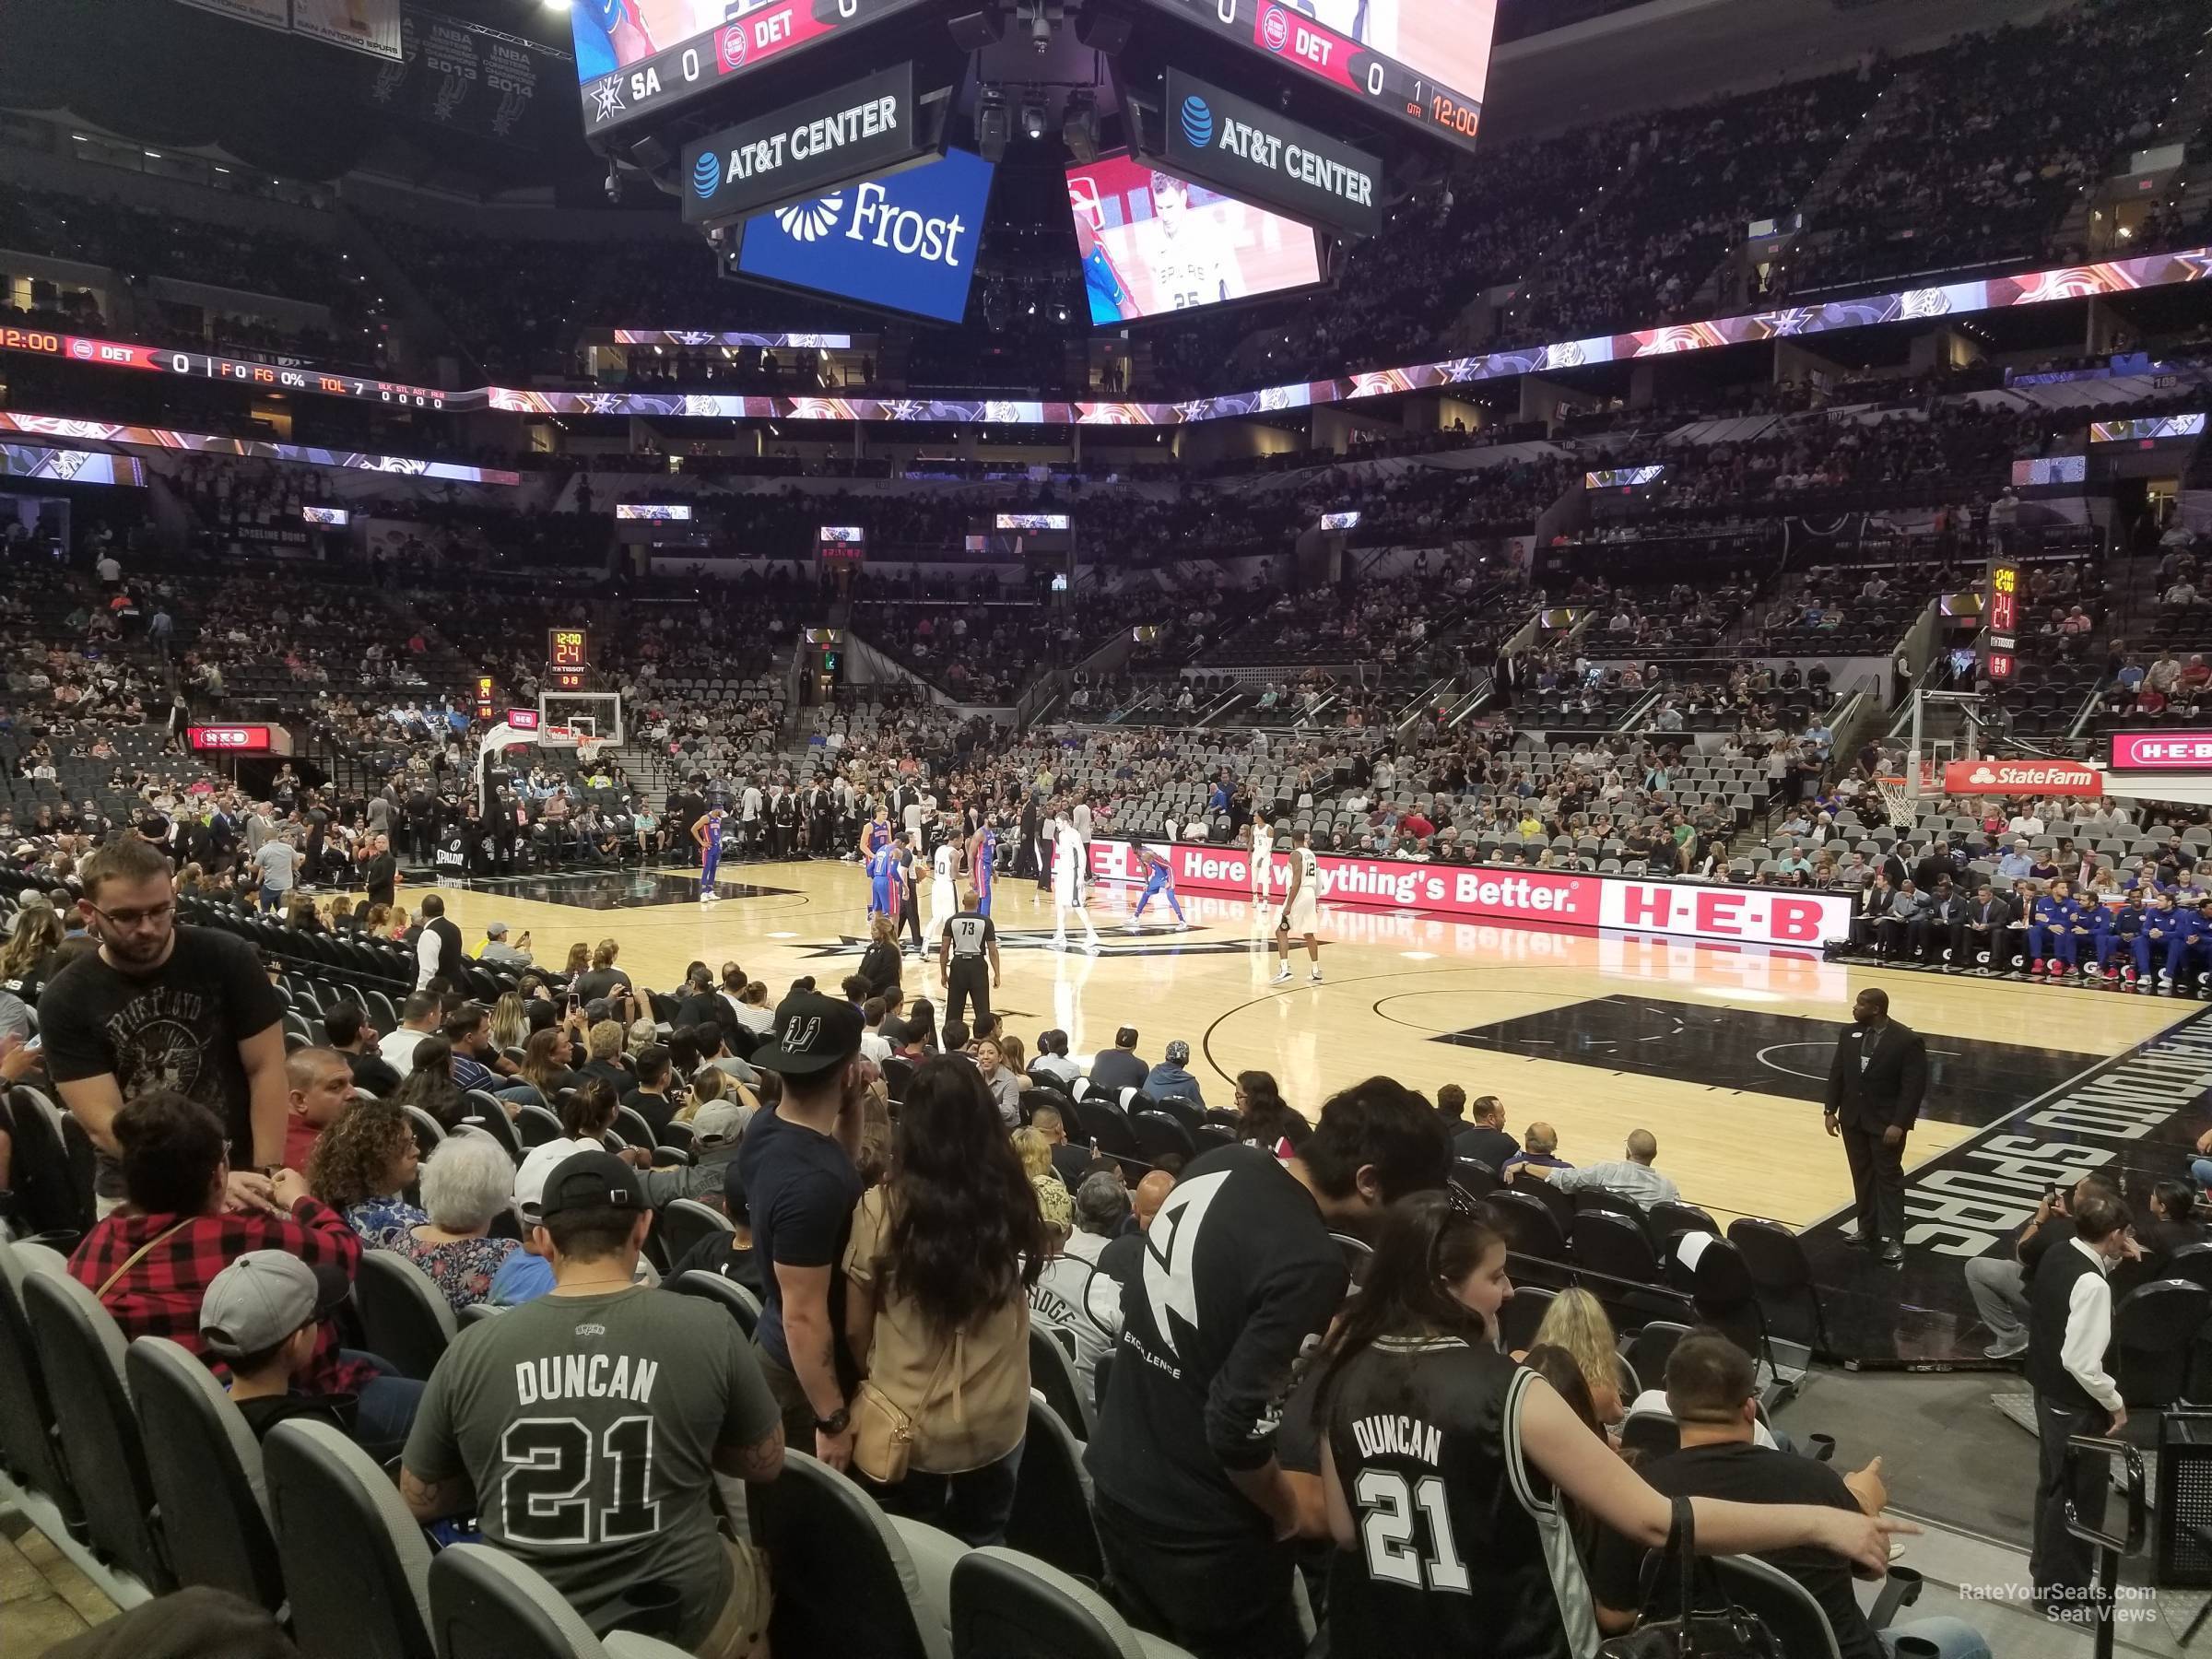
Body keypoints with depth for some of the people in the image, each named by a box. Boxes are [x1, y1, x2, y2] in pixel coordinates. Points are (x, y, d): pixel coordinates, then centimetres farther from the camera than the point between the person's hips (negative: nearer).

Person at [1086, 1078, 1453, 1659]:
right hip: (1196, 1525, -7)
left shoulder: (1222, 1164, -6)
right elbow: (1238, 1426, -28)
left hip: (1117, 1473, 7)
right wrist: (1285, 1510, -9)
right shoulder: (1310, 1263, -29)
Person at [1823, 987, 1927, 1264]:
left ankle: (1892, 1239, 7)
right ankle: (1868, 1231, 20)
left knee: (1888, 1178, 2)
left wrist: (1899, 1124, -19)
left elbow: (1914, 1087, -15)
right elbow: (1837, 1073, 8)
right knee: (1862, 1177, 11)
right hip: (1853, 1119, 5)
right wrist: (1831, 1110, 3)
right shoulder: (1850, 1034, 2)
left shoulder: (1907, 1040, -15)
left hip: (1886, 1123, -5)